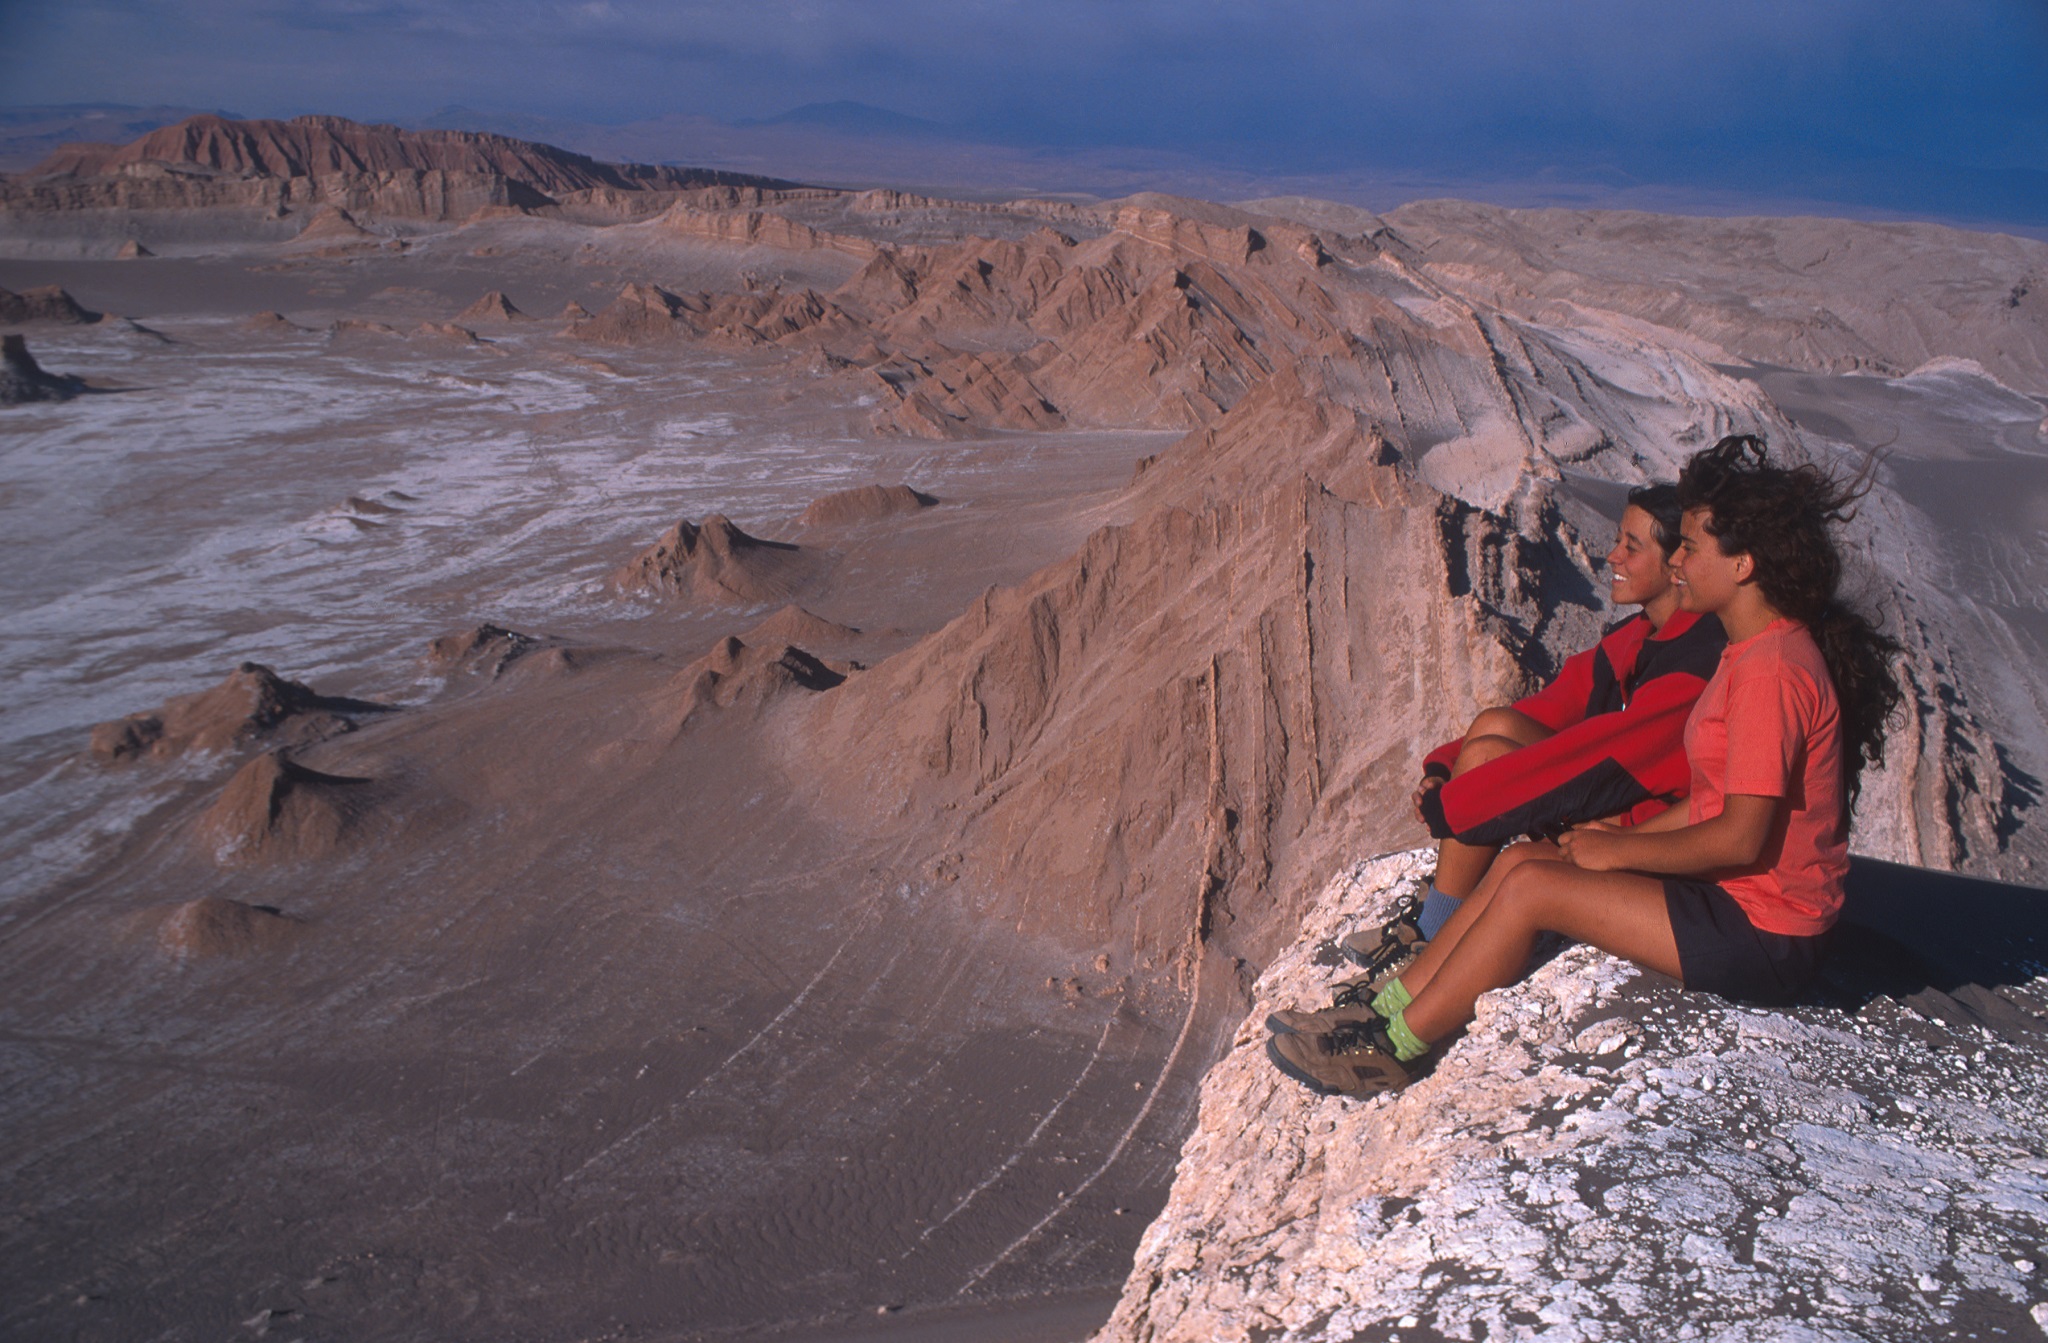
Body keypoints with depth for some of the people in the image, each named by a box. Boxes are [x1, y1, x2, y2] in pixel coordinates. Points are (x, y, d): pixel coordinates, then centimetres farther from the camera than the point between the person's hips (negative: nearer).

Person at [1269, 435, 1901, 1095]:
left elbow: (1741, 839, -24)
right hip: (1734, 896, 9)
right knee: (1520, 859, 0)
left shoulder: (1773, 669, -22)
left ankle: (1392, 1046, -6)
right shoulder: (1756, 651, 10)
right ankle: (1389, 1005, 4)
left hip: (1762, 940, -9)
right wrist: (1624, 838, 5)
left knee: (1532, 885, -16)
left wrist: (1616, 852, -13)